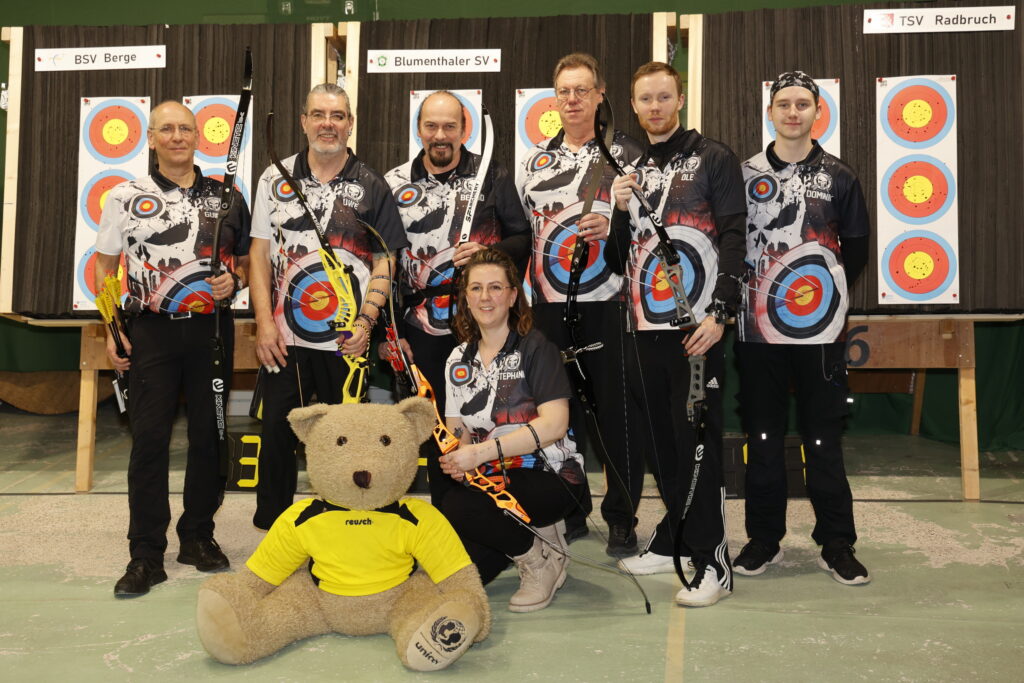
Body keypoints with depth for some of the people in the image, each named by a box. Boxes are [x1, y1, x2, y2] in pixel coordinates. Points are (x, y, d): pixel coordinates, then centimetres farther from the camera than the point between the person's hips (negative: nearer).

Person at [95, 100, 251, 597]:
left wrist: (233, 281, -7)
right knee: (149, 439, -2)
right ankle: (146, 555, 7)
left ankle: (198, 536, 22)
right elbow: (104, 267, 7)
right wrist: (111, 329, 0)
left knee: (209, 435, 7)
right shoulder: (126, 197, 4)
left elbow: (247, 259, 15)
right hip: (151, 332, -1)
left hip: (212, 329, 2)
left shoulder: (225, 198, 8)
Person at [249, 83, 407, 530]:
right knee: (277, 433, 8)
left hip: (348, 339, -1)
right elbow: (260, 254, 6)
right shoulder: (275, 178, 7)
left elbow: (384, 262, 2)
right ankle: (269, 528, 25)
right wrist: (264, 323, -2)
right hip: (284, 338, 1)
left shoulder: (371, 186, 3)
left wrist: (366, 321, -11)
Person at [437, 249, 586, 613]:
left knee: (454, 510, -30)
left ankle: (541, 558, -4)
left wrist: (480, 452, -24)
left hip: (550, 477, -6)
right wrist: (454, 457, -14)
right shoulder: (458, 359, 11)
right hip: (493, 480, 6)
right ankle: (531, 535, 13)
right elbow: (456, 429, 12)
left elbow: (554, 423, -18)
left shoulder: (535, 347, -7)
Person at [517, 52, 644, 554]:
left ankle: (622, 517, 11)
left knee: (616, 408, -1)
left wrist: (614, 225, -18)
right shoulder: (535, 160, 16)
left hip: (608, 302, -4)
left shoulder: (625, 153, 4)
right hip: (550, 304, 4)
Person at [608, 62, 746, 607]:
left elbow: (733, 238, -8)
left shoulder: (713, 159, 2)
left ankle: (711, 562, 1)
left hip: (696, 325, -6)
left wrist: (719, 312, -17)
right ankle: (673, 537, 26)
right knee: (658, 439, 11)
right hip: (643, 326, 6)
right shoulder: (629, 170, 19)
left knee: (697, 440, -6)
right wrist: (619, 211, -1)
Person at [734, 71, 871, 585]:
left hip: (820, 328, -1)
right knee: (762, 436, 7)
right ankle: (764, 538, 20)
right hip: (757, 326, 1)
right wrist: (741, 292, 1)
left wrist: (828, 289, 4)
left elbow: (856, 249, 10)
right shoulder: (746, 174, 7)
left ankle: (837, 545, 16)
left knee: (824, 440, 3)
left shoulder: (838, 176, 6)